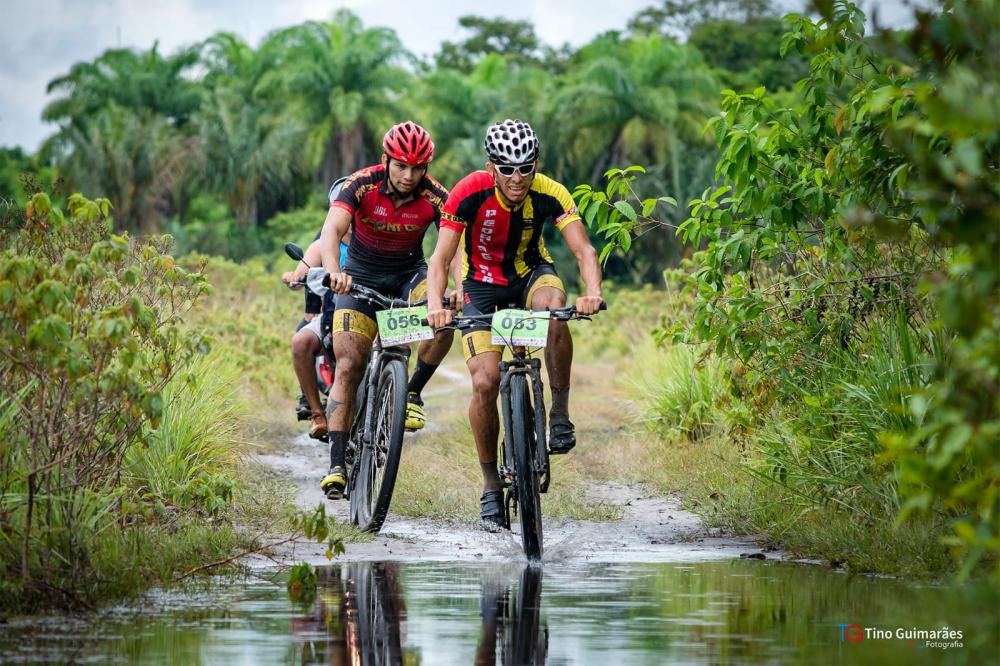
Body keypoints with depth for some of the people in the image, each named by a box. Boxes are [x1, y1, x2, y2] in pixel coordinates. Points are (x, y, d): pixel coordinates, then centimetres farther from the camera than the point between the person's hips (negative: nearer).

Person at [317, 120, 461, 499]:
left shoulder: (434, 197, -19)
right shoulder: (362, 185, -22)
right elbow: (332, 229, -36)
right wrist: (334, 271, -55)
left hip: (409, 274, 1)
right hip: (361, 276, -1)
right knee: (348, 367, -12)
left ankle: (413, 392, -5)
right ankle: (337, 463, -9)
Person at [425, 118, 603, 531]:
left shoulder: (549, 194, -23)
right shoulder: (469, 193, -26)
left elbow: (583, 250, -30)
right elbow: (441, 257, -28)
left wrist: (593, 293, -50)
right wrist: (435, 303, -46)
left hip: (530, 272, 1)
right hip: (482, 284, -1)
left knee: (554, 305, -36)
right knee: (485, 382, -15)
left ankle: (560, 415, -22)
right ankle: (491, 487, 0)